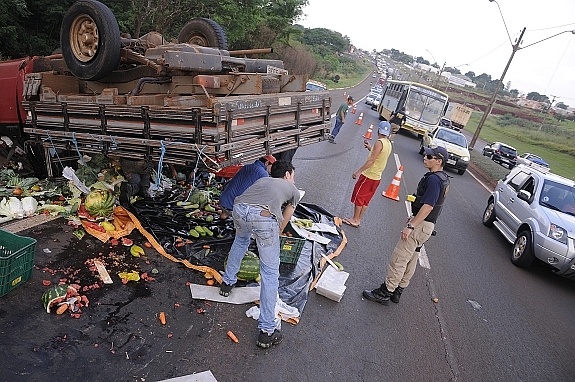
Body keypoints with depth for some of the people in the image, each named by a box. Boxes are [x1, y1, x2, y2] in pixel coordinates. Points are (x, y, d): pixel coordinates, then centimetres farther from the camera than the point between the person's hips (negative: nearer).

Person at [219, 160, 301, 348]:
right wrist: (272, 239, 51)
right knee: (270, 272, 9)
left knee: (241, 239, 39)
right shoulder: (294, 191, 30)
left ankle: (227, 282, 53)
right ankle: (267, 330, 13)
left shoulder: (262, 180, 38)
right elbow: (283, 222, 35)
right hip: (264, 216, -4)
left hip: (239, 208, 5)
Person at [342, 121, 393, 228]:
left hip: (368, 175, -8)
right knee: (365, 200, 16)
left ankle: (354, 219, 13)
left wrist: (358, 172, -21)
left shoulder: (379, 142, -19)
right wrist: (370, 148, 17)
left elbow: (371, 160, -24)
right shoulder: (389, 144, 8)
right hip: (377, 177, 8)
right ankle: (358, 219, 25)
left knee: (358, 197, 5)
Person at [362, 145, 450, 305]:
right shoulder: (443, 178, 11)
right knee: (411, 259, 16)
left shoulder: (434, 179, -22)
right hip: (425, 223, 11)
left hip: (421, 225, -11)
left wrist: (411, 226, -26)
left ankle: (385, 293, 3)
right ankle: (397, 291, 26)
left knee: (399, 259, -5)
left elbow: (428, 206, -28)